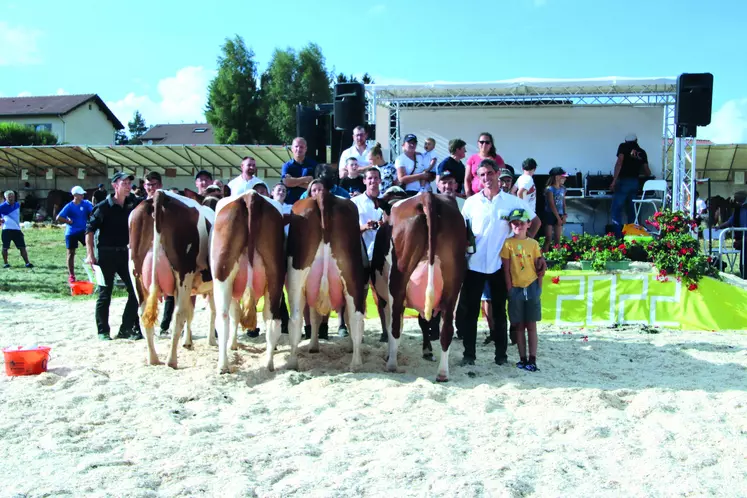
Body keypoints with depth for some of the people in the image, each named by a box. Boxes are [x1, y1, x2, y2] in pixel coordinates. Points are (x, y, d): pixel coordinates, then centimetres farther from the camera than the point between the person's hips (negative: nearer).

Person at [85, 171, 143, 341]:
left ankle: (126, 328, 14)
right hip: (106, 254, -5)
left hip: (125, 252, 5)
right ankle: (103, 331, 13)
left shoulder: (133, 204, 4)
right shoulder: (103, 207, -8)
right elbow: (90, 229, -9)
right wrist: (90, 255, -16)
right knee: (105, 294, 3)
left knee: (136, 290, 3)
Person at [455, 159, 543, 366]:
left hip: (499, 265, -1)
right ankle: (469, 353, 12)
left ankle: (501, 353, 19)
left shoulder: (513, 202, 0)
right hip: (474, 264, 1)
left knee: (499, 310, 10)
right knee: (469, 310, 3)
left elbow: (535, 221, 11)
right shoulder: (471, 202, 3)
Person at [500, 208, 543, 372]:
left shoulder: (533, 243, 3)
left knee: (531, 325, 2)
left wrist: (539, 287, 0)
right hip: (516, 288, -1)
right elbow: (506, 270, -1)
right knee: (519, 326, 6)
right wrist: (509, 289, -5)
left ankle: (532, 359, 3)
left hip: (532, 287, 1)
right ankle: (522, 358, 13)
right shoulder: (508, 244, -1)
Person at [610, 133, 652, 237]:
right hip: (635, 182, 5)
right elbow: (647, 172, 14)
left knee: (616, 209, -4)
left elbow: (619, 162, -13)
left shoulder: (623, 146, 2)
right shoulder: (642, 152, 14)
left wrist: (614, 180, -17)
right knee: (630, 209, 14)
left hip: (623, 181, -5)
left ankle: (619, 236, -12)